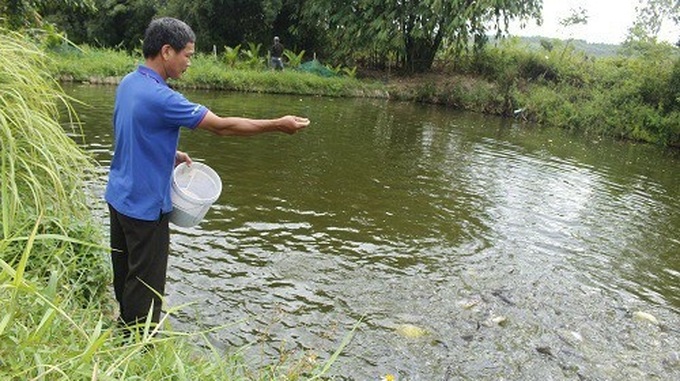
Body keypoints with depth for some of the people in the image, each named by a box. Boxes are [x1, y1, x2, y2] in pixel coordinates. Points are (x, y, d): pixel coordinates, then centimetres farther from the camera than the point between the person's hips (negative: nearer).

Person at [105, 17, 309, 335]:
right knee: (146, 285, 6)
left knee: (125, 273, 23)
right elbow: (222, 126, -23)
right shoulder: (160, 98, -26)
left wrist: (170, 154, 6)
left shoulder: (128, 83, 3)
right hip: (145, 205, -10)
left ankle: (125, 330, 41)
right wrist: (278, 125, -17)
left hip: (119, 197, 10)